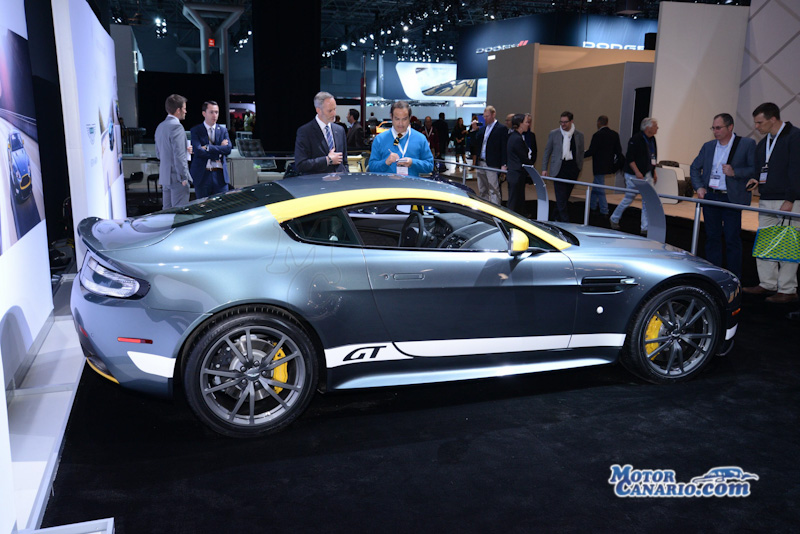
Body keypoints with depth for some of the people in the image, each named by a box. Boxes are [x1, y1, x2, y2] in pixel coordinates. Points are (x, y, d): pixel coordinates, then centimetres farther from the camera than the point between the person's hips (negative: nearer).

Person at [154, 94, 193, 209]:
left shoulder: (160, 126, 15)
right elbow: (179, 155, -20)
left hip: (165, 177, 9)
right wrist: (184, 177, -17)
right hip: (176, 177, -9)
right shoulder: (176, 126, -14)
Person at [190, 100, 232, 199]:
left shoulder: (223, 130, 11)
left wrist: (207, 148, -13)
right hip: (202, 176, -2)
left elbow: (228, 149, -6)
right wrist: (219, 149, -11)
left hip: (220, 176, 2)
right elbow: (197, 150, -14)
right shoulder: (196, 131, 2)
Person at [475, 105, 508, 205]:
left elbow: (504, 148, -9)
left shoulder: (501, 129, -5)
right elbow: (475, 143, 13)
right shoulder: (482, 129, 16)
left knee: (494, 191, -6)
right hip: (481, 163, 7)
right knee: (482, 191, 14)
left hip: (493, 165, -7)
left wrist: (503, 165, -16)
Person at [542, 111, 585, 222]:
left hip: (572, 169, 2)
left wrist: (579, 168, 9)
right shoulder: (554, 134, 4)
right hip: (559, 169, -2)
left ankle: (557, 218, 24)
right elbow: (547, 152, 8)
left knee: (565, 197, 8)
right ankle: (565, 222, -8)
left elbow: (581, 153, 13)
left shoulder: (579, 136, 7)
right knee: (561, 198, -8)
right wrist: (544, 168, 4)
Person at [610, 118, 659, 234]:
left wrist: (653, 172, 18)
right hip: (634, 175, -7)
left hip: (647, 175, 7)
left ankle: (645, 228, 5)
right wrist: (637, 172, -22)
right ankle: (614, 219, 25)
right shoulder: (636, 139, -15)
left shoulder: (652, 139, 10)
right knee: (628, 198, 3)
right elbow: (629, 158, -18)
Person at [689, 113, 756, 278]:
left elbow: (755, 170, -5)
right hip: (710, 197, 4)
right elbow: (695, 168, 19)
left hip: (732, 199, -4)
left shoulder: (747, 144, -2)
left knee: (732, 239, -1)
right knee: (712, 237, 10)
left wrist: (734, 172, -19)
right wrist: (699, 187, 4)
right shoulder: (708, 146, 11)